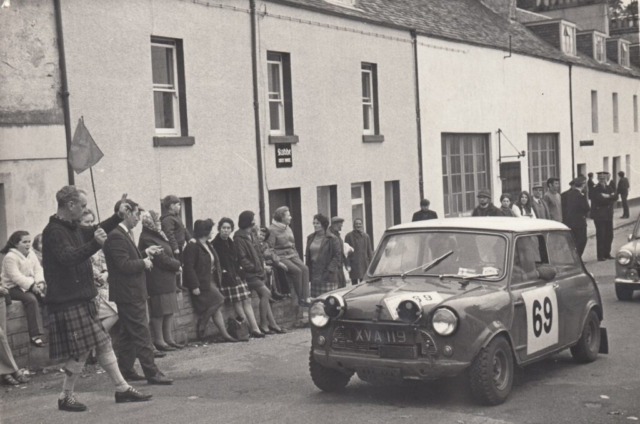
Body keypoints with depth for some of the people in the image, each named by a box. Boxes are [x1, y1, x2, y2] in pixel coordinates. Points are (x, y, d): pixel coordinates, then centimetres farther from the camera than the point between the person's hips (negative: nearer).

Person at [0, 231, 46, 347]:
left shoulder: (31, 254, 11)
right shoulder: (10, 257, -13)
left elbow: (38, 269, 5)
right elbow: (16, 277, -22)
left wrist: (40, 282, -15)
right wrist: (32, 286, -28)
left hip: (32, 285, 7)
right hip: (15, 288, -7)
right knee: (31, 299, -34)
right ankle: (35, 335, -36)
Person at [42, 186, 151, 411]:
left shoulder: (72, 228, 13)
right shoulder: (54, 231, -16)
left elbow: (93, 232, 32)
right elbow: (68, 257, -32)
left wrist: (118, 216, 25)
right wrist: (95, 243, -46)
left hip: (82, 299, 10)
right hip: (67, 302, -10)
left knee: (103, 343, 11)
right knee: (80, 351, -4)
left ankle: (122, 389, 17)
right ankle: (65, 397, 11)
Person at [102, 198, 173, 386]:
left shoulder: (123, 235, 15)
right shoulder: (116, 236, -18)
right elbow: (124, 265, -23)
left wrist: (145, 253, 11)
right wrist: (144, 263, -10)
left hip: (131, 294, 11)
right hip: (128, 294, -11)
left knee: (128, 334, 15)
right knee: (141, 334, -8)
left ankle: (126, 370, 23)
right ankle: (152, 373, -5)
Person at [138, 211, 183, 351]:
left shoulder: (158, 236, 17)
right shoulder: (148, 239, -14)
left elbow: (168, 255, 17)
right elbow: (162, 259, -16)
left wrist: (175, 265, 0)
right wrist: (177, 265, -3)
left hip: (166, 280, 10)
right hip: (157, 281, -10)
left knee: (169, 311, 10)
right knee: (159, 312, -4)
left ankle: (169, 339, 15)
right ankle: (159, 341, 2)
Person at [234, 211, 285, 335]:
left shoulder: (252, 236, 16)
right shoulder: (239, 238, -12)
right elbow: (242, 258, -16)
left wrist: (261, 268, 8)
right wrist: (253, 268, -13)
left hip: (257, 272, 9)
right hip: (249, 273, -9)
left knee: (264, 296, 3)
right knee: (266, 293, -16)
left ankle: (272, 324, 4)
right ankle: (263, 324, -7)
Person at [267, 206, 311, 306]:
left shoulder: (288, 228, 18)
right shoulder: (273, 230, -6)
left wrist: (296, 255, 12)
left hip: (292, 255, 7)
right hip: (281, 256, -7)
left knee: (304, 268, -21)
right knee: (297, 271, -28)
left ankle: (306, 297, -26)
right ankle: (300, 298, -18)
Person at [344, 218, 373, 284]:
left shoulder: (366, 236, 11)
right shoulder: (349, 236, 1)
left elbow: (369, 251, 11)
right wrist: (347, 264, -8)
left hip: (364, 263, 3)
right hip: (354, 265, -3)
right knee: (354, 284, 1)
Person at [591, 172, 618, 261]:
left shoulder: (609, 188, 14)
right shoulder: (595, 189, -7)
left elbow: (615, 197, 0)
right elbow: (599, 199, -23)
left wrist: (607, 196, -16)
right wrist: (610, 199, -13)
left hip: (608, 215, 7)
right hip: (599, 215, -7)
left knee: (609, 235, 9)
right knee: (600, 235, -7)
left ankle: (607, 254, 20)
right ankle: (600, 256, -3)